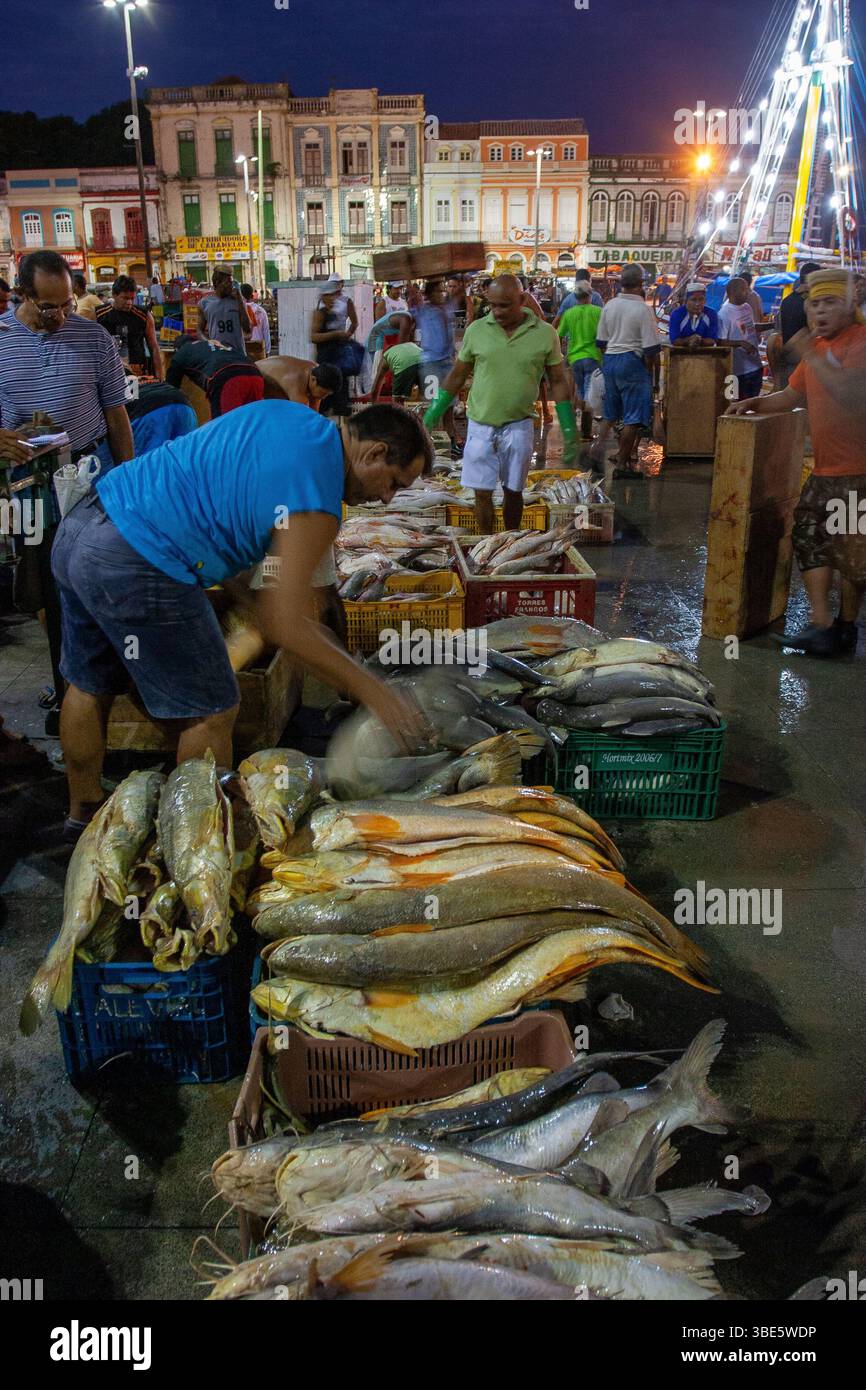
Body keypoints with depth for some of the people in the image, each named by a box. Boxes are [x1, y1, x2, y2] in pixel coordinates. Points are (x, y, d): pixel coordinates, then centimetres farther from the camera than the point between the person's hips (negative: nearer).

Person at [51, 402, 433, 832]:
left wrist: (249, 597, 17)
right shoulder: (314, 504, -15)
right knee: (211, 714, 5)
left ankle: (84, 811, 45)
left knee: (91, 688, 25)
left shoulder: (283, 412, 12)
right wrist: (373, 691, -7)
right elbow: (284, 627, -15)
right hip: (135, 568, -10)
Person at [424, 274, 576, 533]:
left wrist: (569, 431, 0)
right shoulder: (477, 330, -2)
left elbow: (558, 382, 3)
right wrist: (433, 414, 9)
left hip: (519, 426, 0)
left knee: (513, 492, 10)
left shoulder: (545, 334, -4)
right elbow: (457, 375, 8)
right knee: (482, 493, 0)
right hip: (481, 425, 0)